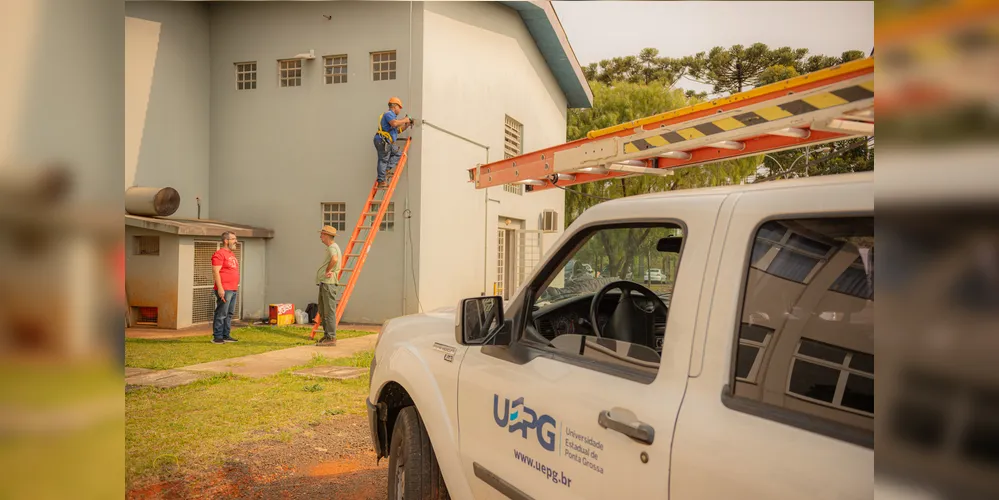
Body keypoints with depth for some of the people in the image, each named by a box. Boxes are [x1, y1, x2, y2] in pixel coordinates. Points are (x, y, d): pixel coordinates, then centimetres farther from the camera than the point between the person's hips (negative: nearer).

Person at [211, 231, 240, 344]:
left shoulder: (231, 254, 20)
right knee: (221, 314, -7)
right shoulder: (219, 254, -9)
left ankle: (226, 335, 18)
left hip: (233, 290, 9)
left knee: (229, 314, 12)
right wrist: (220, 288, -21)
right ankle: (217, 337, -2)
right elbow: (215, 272, -16)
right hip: (224, 290, -9)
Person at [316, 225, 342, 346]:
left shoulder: (332, 247, -14)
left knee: (329, 311, -9)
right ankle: (326, 335, 23)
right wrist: (328, 271, 5)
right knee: (322, 311, 15)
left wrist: (327, 271, -21)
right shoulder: (329, 248, 19)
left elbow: (334, 259, -36)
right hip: (324, 283, 11)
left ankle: (331, 338, -7)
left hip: (329, 283, -11)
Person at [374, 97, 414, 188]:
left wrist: (407, 125, 22)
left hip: (388, 143, 10)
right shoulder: (388, 114, -8)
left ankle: (387, 170, 5)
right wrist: (404, 120, -13)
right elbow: (394, 123, -28)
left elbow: (397, 130, 28)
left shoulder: (391, 115, 25)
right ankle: (381, 182, -6)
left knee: (398, 154, 14)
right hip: (382, 141, -10)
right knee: (383, 160, -8)